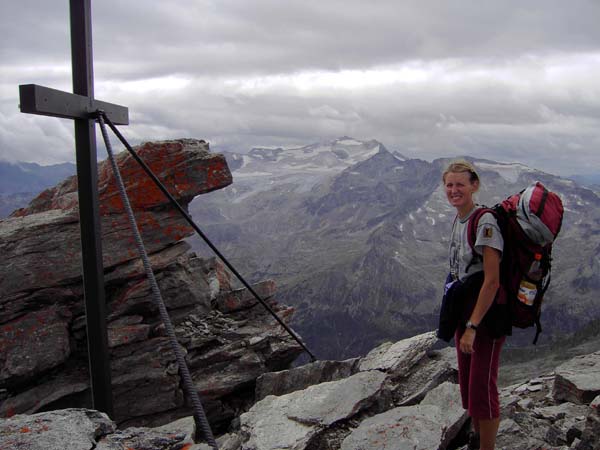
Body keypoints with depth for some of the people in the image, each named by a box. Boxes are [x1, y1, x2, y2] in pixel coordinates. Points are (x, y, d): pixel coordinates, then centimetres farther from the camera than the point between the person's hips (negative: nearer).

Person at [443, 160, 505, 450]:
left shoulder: (485, 223, -20)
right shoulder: (459, 219, 6)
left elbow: (492, 281, -23)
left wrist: (472, 326, -22)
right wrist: (459, 320, 12)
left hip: (487, 316, -8)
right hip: (464, 311, 8)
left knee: (482, 386, 1)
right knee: (467, 382, 19)